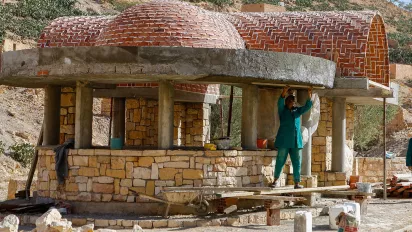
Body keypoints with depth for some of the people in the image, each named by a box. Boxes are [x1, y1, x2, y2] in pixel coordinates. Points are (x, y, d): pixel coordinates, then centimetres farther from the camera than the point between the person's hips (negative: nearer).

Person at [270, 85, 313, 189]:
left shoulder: (297, 111, 15)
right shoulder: (282, 110, 4)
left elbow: (307, 106, 7)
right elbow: (280, 103, -15)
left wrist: (309, 95, -8)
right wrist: (284, 92, -31)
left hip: (296, 141, 4)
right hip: (284, 141, -4)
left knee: (297, 163, 0)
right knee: (280, 161, -1)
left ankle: (297, 183, 2)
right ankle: (276, 180, 12)